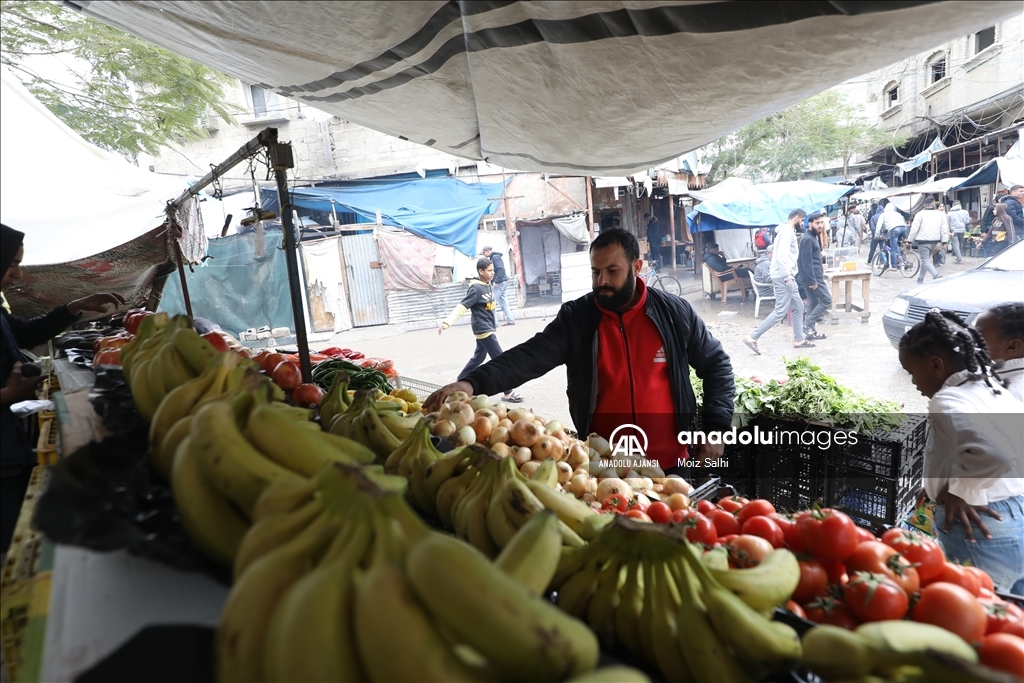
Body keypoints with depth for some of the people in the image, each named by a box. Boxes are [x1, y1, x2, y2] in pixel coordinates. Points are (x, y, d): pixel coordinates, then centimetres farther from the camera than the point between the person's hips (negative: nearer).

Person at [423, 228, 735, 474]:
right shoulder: (576, 318, -6)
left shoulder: (675, 313, -4)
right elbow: (528, 357, -17)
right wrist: (473, 382, -32)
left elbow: (717, 365, 6)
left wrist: (716, 428, -3)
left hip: (668, 464, 1)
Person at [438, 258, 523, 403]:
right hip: (483, 330, -9)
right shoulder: (476, 289, -19)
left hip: (488, 328, 9)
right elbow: (462, 307, -25)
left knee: (478, 358, 18)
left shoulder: (488, 286, 7)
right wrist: (447, 323, -34)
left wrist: (494, 327, 22)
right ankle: (508, 393, 3)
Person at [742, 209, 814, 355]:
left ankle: (798, 340, 22)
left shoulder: (788, 231, 20)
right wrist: (787, 277, -25)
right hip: (784, 277, -11)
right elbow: (782, 256, -23)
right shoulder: (787, 231, -13)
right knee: (780, 311, -11)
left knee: (798, 307, 15)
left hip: (786, 276, 11)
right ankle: (752, 337, -12)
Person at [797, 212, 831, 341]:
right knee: (826, 300, -4)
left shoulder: (812, 237, 15)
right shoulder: (808, 239, -17)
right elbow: (806, 262, -23)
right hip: (813, 277, -10)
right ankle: (808, 324, -5)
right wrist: (812, 281, -23)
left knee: (813, 303, 11)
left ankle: (810, 330, 14)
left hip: (812, 276, 10)